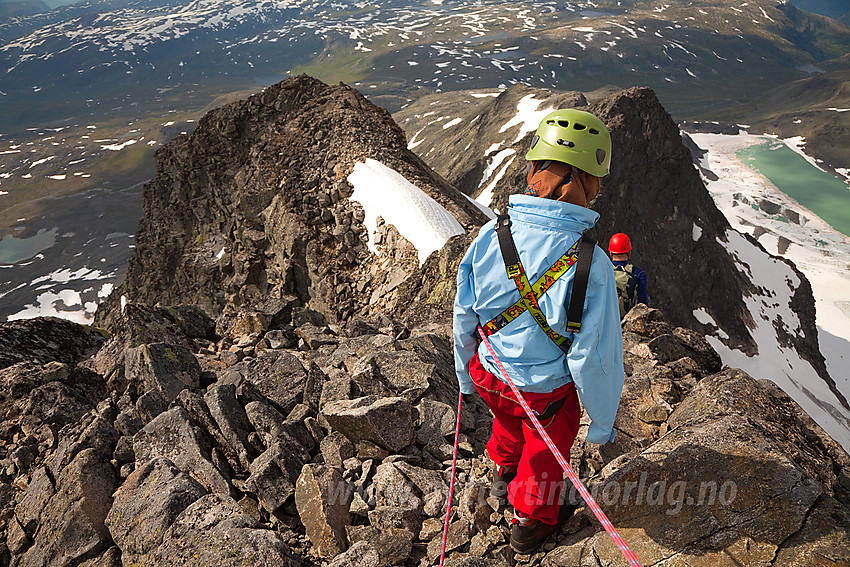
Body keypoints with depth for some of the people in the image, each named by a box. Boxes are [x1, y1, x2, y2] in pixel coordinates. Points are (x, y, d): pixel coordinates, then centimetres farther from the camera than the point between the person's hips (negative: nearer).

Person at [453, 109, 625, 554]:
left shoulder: (491, 234, -19)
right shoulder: (590, 262, -31)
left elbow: (463, 317, -6)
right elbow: (594, 357, -23)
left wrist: (466, 375, 12)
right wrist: (602, 423, -5)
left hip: (488, 377, 4)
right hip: (548, 393, -4)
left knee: (510, 422, 36)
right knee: (545, 454, 27)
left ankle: (504, 474, 66)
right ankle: (532, 520, 54)